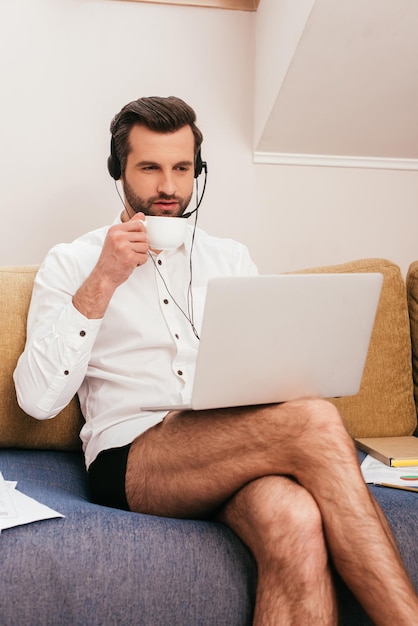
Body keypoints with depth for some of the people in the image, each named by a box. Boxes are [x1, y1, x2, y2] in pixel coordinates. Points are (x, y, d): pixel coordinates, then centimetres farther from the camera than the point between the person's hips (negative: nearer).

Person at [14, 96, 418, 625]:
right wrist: (101, 283, -9)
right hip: (128, 459, -3)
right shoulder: (71, 263, 10)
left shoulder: (232, 258, 21)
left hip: (236, 454, 3)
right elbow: (38, 398, -3)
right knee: (314, 421, -31)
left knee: (295, 523, -37)